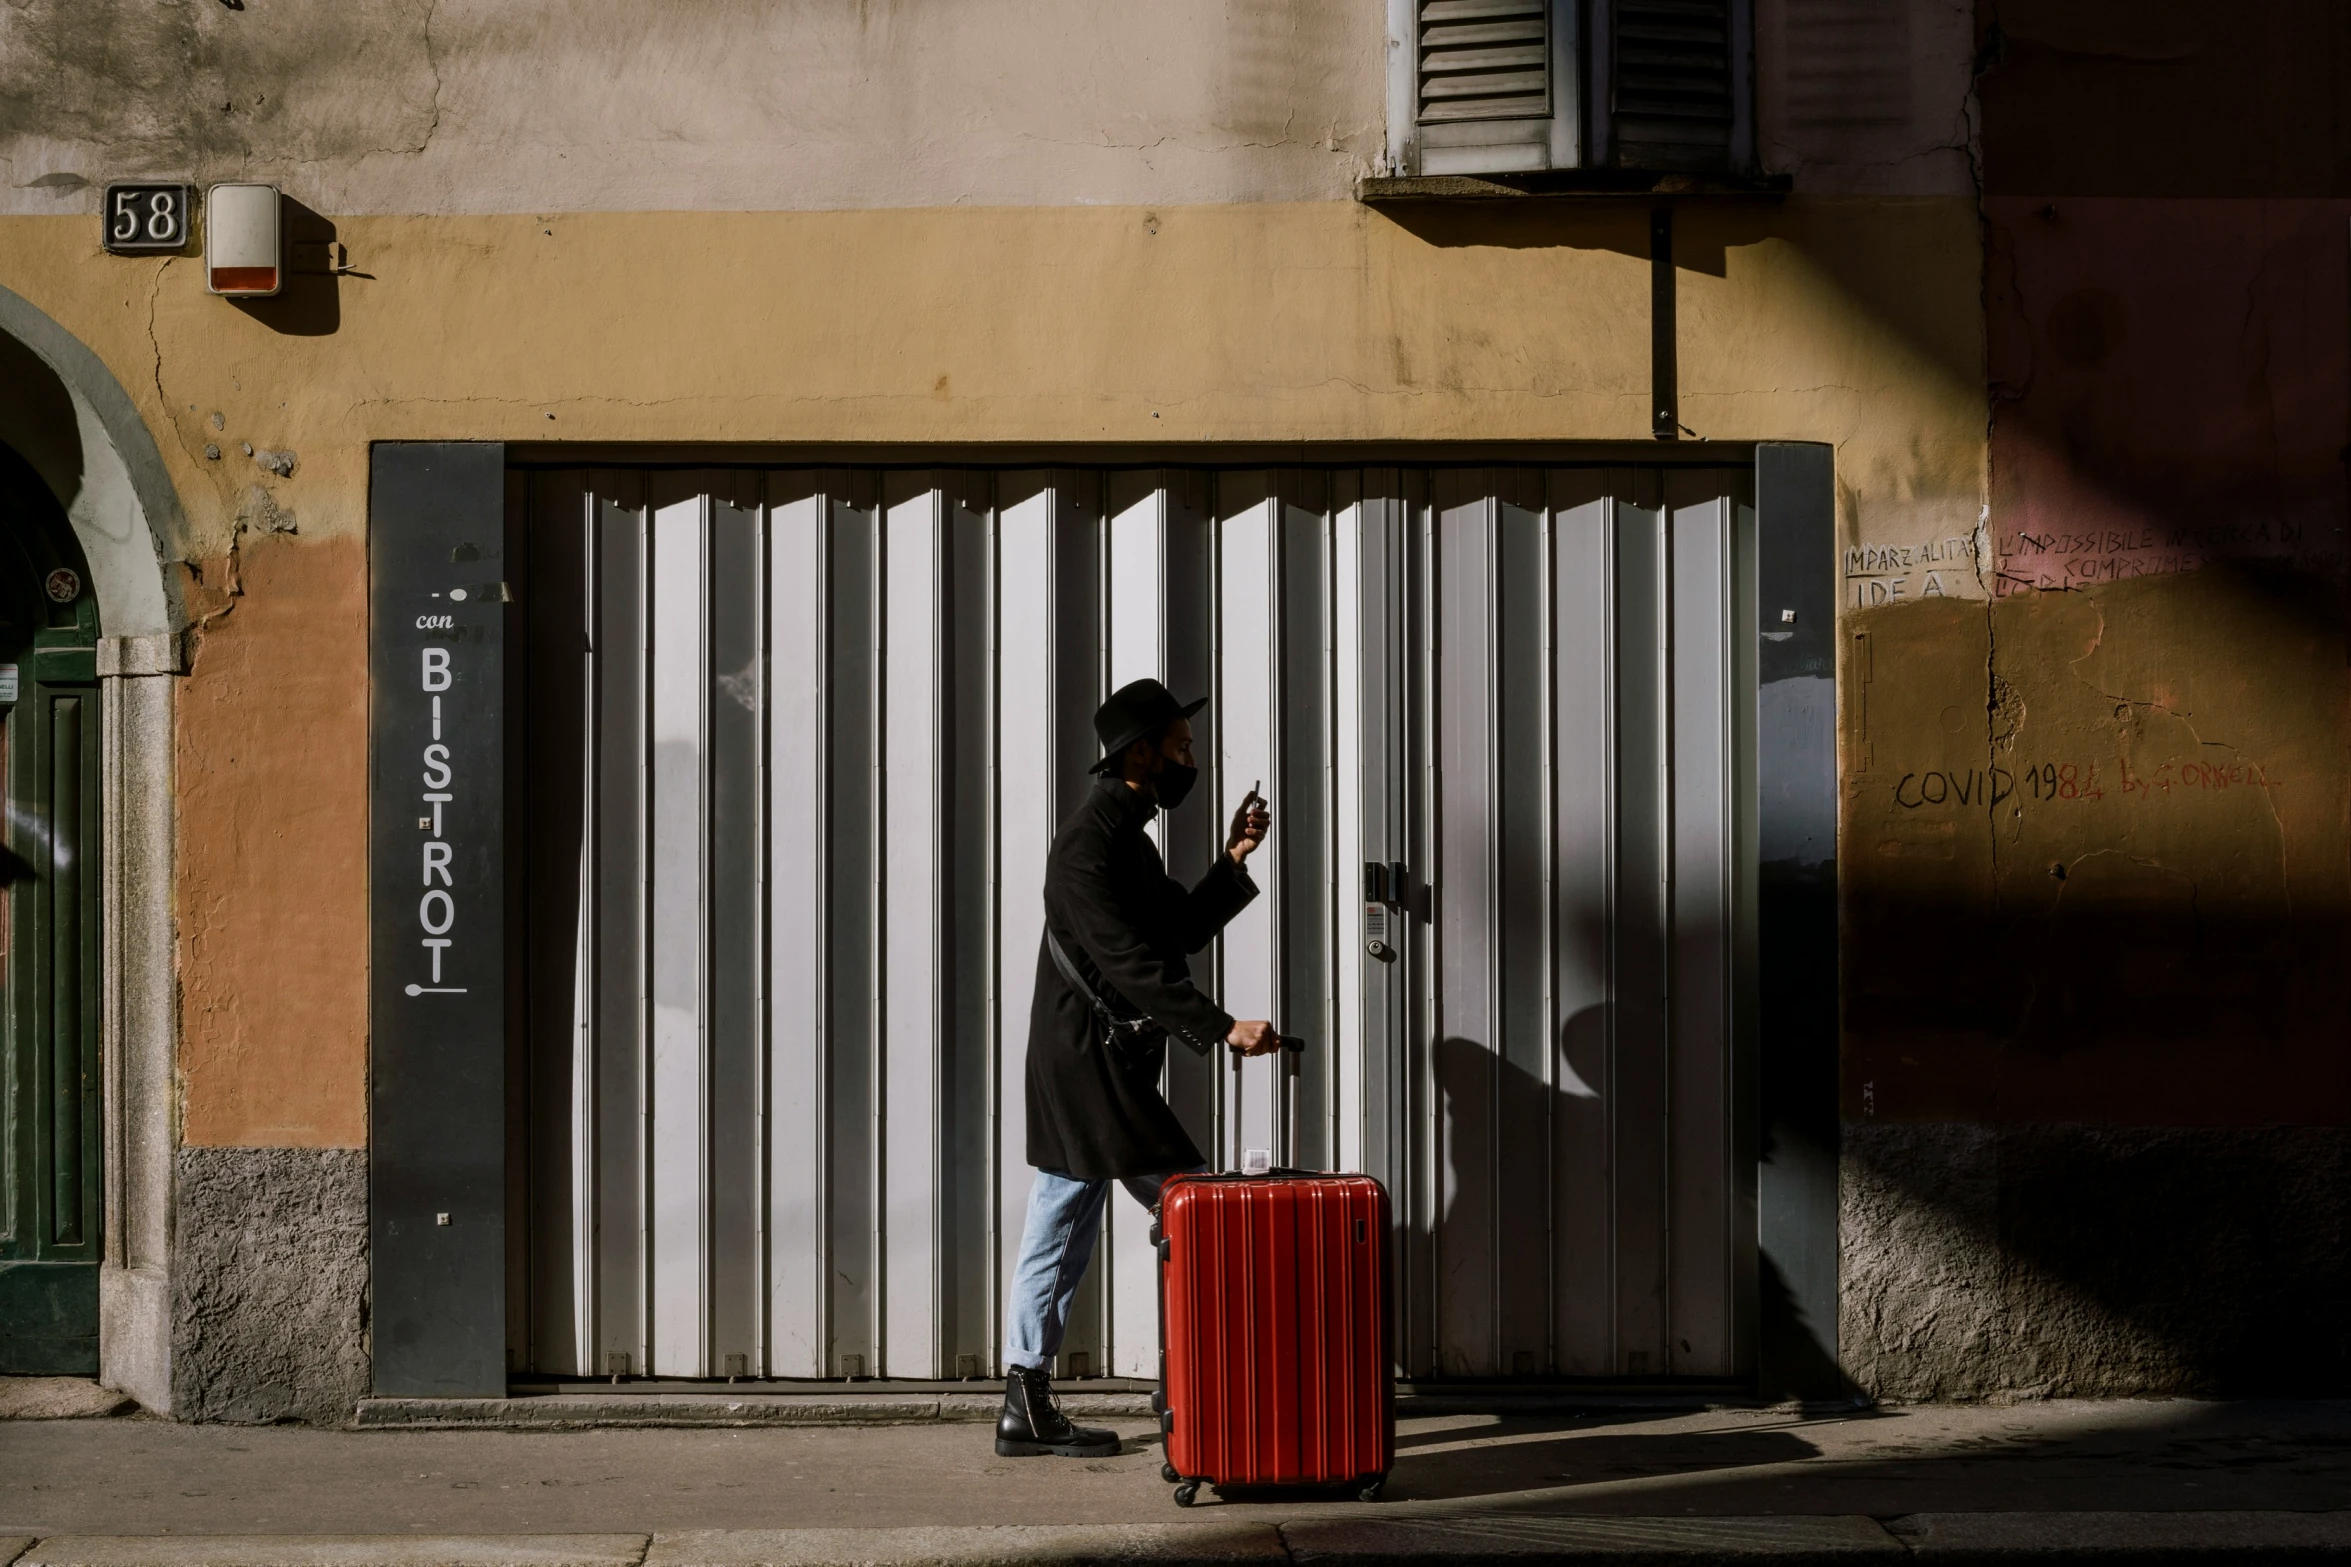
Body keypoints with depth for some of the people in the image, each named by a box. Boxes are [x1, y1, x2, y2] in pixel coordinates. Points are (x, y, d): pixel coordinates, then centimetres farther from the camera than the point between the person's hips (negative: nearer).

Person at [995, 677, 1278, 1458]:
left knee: (1059, 1236, 10)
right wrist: (1223, 1028, -24)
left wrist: (1233, 861, 12)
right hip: (1092, 1068, -10)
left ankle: (1028, 1409, 13)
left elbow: (1179, 933, 21)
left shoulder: (1124, 832, 16)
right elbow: (1132, 965, -23)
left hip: (1091, 1070, 10)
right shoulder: (1089, 844, -17)